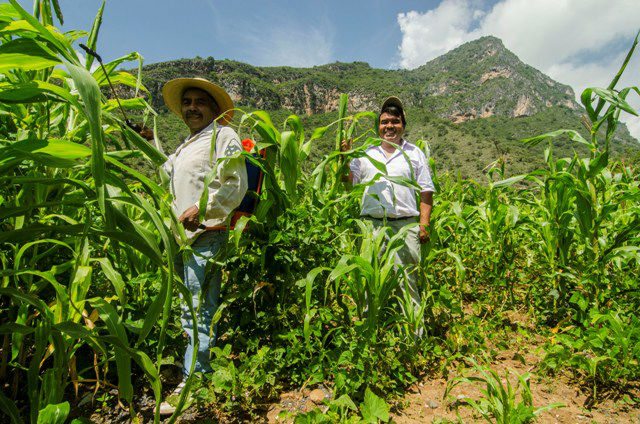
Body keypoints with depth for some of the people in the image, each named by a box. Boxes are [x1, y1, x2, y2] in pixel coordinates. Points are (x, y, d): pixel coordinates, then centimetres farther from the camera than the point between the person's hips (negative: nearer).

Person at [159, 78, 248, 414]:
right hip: (183, 238, 9)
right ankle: (202, 375, 26)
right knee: (193, 312, 13)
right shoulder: (186, 145, 27)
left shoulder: (223, 135, 1)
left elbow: (236, 185, -11)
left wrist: (201, 208, -18)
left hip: (205, 236, -9)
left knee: (196, 313, -8)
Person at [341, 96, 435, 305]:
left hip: (405, 225, -1)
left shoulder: (415, 153, 12)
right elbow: (349, 182, 13)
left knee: (405, 276, -4)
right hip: (371, 224, 2)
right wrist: (344, 157, 2)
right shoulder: (366, 153, 15)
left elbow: (426, 192, 8)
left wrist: (424, 225, -2)